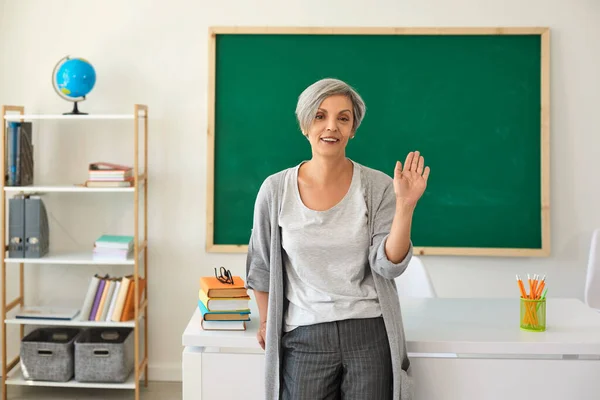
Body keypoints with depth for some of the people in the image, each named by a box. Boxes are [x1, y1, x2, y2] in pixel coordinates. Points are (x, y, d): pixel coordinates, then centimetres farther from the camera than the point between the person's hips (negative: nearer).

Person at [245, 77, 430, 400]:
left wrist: (405, 206, -20)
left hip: (370, 334, 0)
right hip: (304, 338, 1)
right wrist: (266, 322, 13)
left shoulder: (378, 187, -5)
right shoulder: (275, 190, -3)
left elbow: (388, 265, -10)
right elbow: (261, 265, 8)